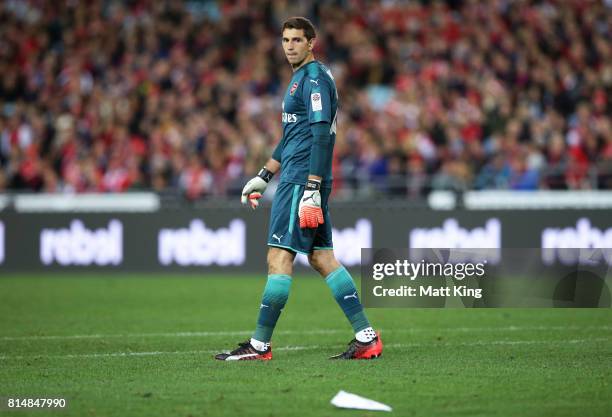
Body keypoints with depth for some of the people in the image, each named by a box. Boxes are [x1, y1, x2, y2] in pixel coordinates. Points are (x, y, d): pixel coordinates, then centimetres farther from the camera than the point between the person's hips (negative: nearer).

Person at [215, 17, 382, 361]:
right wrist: (263, 177, 31)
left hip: (302, 181, -10)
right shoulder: (302, 78, 21)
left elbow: (321, 136, -19)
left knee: (279, 258, -8)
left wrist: (311, 190, -24)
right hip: (306, 182, 10)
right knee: (322, 258, 8)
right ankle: (366, 337, 6)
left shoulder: (314, 78, -11)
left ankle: (260, 345, -5)